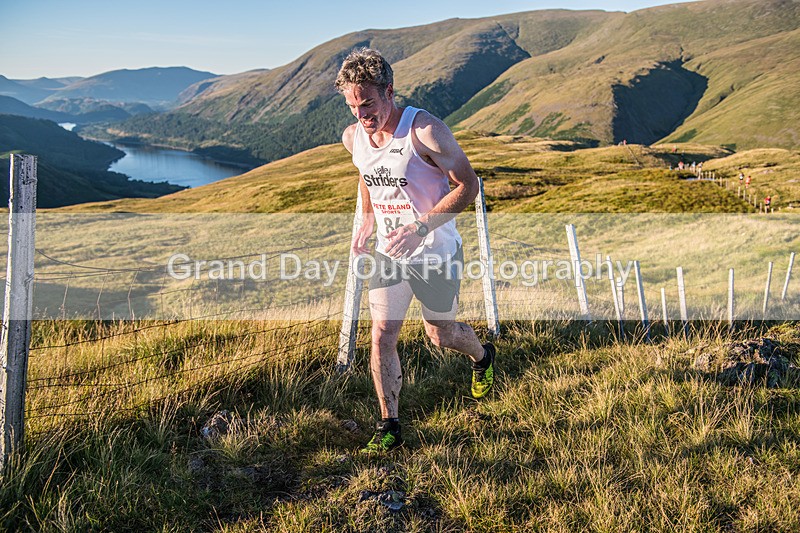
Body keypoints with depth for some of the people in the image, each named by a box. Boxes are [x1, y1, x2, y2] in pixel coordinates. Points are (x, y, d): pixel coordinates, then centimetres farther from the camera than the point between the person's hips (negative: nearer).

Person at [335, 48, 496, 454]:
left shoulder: (425, 131, -23)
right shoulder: (352, 137, -3)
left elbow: (468, 185, -17)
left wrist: (421, 227, -27)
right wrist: (367, 221, 2)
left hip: (436, 253, -4)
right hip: (388, 253, 4)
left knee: (440, 336, 12)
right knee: (382, 335, -3)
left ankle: (483, 356, 48)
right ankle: (389, 427, 12)